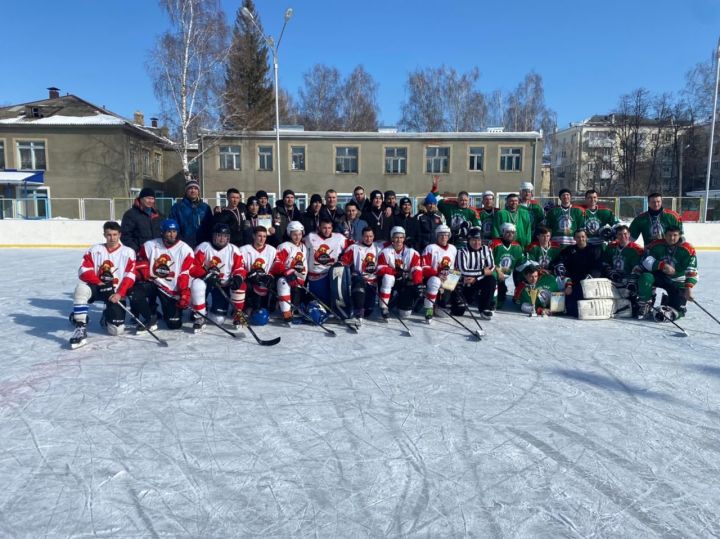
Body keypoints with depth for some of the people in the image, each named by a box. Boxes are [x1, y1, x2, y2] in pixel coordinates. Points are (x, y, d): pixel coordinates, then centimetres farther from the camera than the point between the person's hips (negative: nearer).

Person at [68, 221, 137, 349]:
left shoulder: (128, 252, -1)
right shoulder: (94, 250, 4)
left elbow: (130, 277, -8)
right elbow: (84, 271, -5)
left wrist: (119, 294, -20)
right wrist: (99, 282, -20)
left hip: (116, 293, -1)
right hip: (97, 287, 1)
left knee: (117, 329, -11)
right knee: (81, 289, -35)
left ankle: (108, 316, 26)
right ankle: (80, 328, -26)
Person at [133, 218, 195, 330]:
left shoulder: (185, 250, -7)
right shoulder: (149, 246, 0)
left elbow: (185, 275, -11)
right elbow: (140, 265, 10)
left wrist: (184, 295, -19)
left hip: (172, 290, -2)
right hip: (152, 283, 2)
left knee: (174, 324, -4)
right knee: (135, 295, -27)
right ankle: (150, 318, 1)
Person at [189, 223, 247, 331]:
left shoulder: (233, 250, -7)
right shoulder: (203, 247, -13)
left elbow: (240, 268, -8)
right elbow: (193, 267, -16)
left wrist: (238, 277, -31)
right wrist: (206, 274, -34)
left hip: (223, 285, 1)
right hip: (205, 281, 0)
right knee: (197, 285, -36)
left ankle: (237, 314, 17)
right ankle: (200, 317, -18)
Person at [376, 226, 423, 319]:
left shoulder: (412, 253, -5)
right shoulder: (385, 252, -7)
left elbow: (417, 270, -15)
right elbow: (381, 270, -15)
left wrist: (418, 285, -31)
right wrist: (396, 272, -30)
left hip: (406, 282, 1)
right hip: (390, 280, 0)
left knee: (405, 313, -11)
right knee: (388, 277, -37)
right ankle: (383, 307, -23)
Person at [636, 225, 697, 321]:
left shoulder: (688, 249, -16)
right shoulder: (657, 245, -12)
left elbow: (692, 271, -20)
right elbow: (646, 260, -19)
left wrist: (688, 288, -31)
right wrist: (663, 265, -33)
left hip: (678, 282, 0)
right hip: (660, 276, 1)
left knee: (678, 308, -10)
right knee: (646, 276, -33)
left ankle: (668, 305, 31)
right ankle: (644, 305, -15)